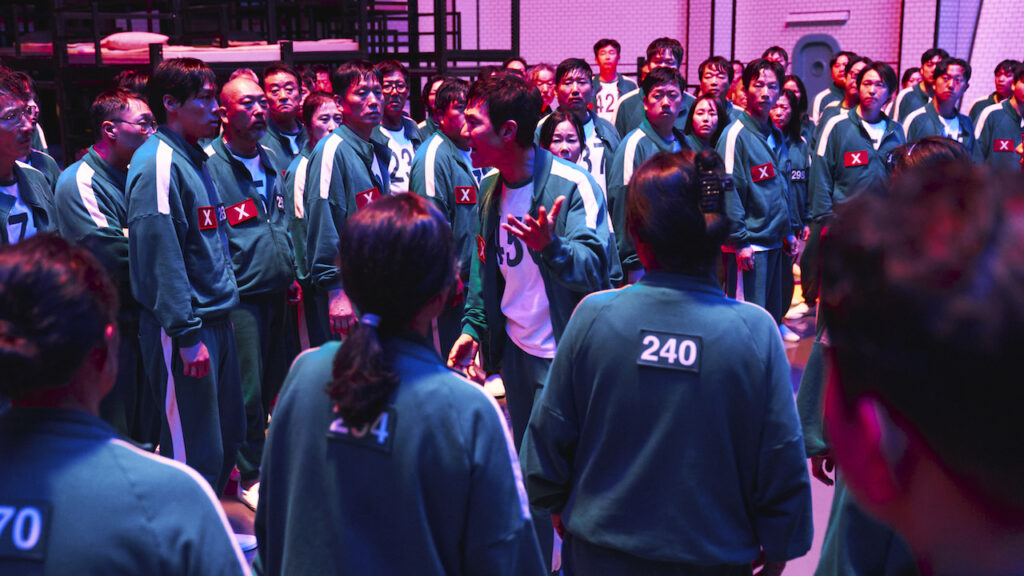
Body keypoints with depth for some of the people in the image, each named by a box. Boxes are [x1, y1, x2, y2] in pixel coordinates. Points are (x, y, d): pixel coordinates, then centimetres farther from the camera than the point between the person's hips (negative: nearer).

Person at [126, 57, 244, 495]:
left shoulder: (195, 157, 14)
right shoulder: (158, 165, -16)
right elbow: (160, 257, -21)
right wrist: (187, 336, -21)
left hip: (217, 323, 10)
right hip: (184, 331, -10)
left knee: (227, 439, 18)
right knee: (195, 454, -2)